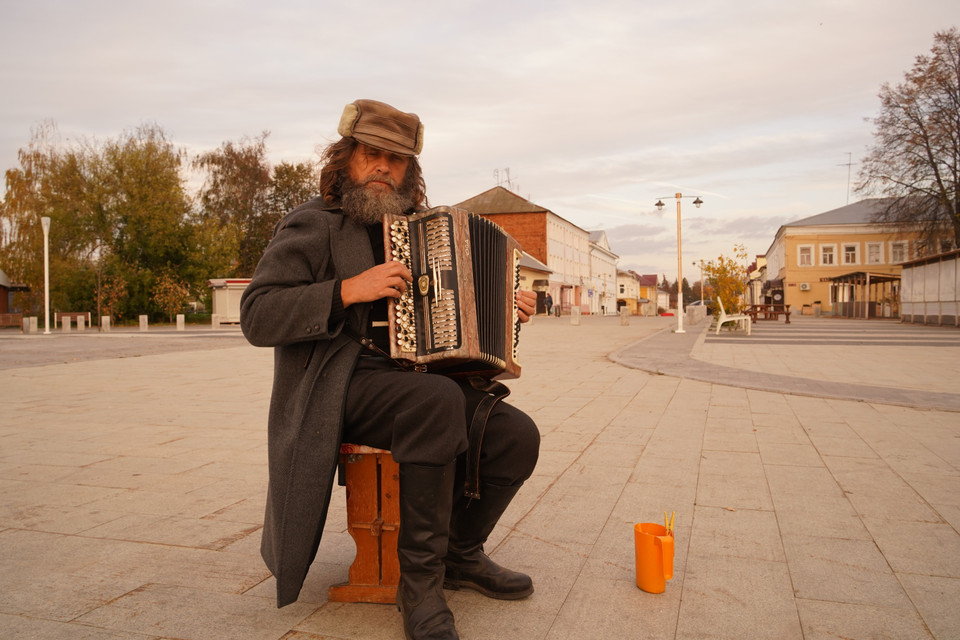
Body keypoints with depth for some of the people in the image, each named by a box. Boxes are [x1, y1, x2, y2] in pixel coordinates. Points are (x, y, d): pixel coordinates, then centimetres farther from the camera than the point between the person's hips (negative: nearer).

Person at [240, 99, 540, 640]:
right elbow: (257, 317, -10)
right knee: (439, 402, -35)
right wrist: (349, 290, -20)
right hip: (342, 387, -6)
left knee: (516, 434, -14)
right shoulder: (313, 225, 1)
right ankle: (420, 581, -19)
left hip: (422, 378, 7)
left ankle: (461, 553, 10)